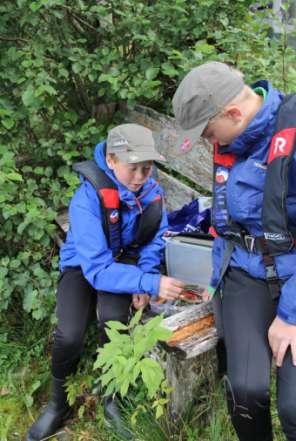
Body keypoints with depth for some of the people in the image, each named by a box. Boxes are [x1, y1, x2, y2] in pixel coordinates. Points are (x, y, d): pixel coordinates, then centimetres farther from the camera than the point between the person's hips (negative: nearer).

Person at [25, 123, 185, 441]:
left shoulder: (150, 190, -16)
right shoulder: (87, 199, -31)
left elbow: (154, 240, -4)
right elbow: (97, 269, -35)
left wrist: (143, 281, -20)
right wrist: (150, 283, -43)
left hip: (123, 260, 2)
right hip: (83, 266, -2)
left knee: (113, 317, -29)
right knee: (69, 335, -25)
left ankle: (111, 397, -1)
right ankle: (59, 403, 8)